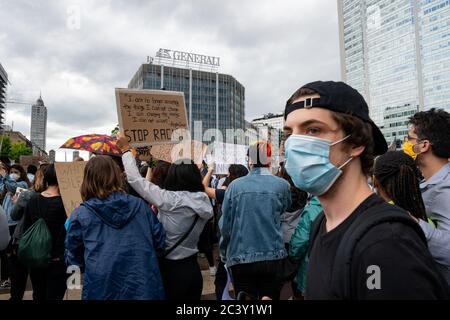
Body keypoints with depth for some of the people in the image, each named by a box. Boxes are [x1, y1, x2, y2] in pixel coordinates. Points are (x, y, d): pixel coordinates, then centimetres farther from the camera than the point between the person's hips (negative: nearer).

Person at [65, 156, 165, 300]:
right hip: (145, 288, 2)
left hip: (102, 290, -1)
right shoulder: (140, 205, -1)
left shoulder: (80, 215, -6)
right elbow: (160, 244, 5)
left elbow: (73, 258, 5)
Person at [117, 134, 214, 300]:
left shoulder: (169, 199, -21)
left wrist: (126, 149, -3)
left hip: (170, 270, -5)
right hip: (193, 269, 6)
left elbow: (135, 179, -13)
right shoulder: (204, 202, -5)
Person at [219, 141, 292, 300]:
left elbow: (225, 225, -4)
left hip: (240, 258, 0)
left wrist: (224, 254, 11)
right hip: (273, 258, 1)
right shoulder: (282, 185, -8)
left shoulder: (235, 186, -8)